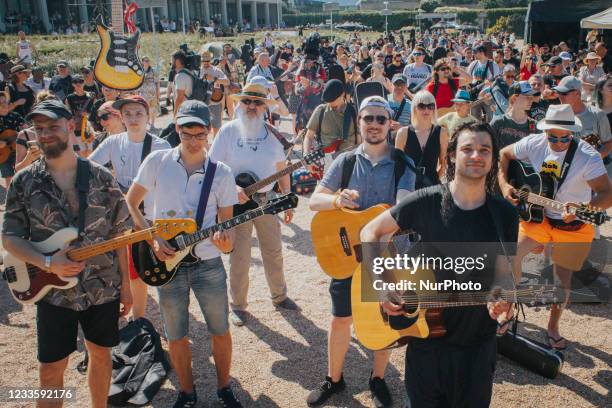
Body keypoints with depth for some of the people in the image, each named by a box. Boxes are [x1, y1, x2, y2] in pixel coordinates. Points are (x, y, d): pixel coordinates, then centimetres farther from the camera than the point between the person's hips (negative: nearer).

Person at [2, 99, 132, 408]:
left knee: (101, 354, 17)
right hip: (53, 292, -1)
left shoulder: (102, 178, -3)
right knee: (50, 369, 7)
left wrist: (125, 284, 1)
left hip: (104, 288, 1)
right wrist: (47, 263, -20)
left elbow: (119, 234, 1)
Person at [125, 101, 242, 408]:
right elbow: (130, 203, 4)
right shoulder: (157, 161, -3)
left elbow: (226, 221, 2)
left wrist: (226, 240, -21)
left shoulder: (221, 173, -2)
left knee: (220, 330, 10)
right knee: (176, 336, 12)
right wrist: (152, 238, -9)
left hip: (208, 264, 0)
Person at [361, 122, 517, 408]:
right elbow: (371, 232, -7)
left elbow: (502, 271, 0)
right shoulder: (425, 202, -13)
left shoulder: (504, 215, -6)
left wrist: (501, 299, -23)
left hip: (477, 341, 2)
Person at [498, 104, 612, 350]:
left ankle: (553, 328, 31)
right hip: (536, 214, 2)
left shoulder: (587, 156, -23)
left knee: (563, 278, 9)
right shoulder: (534, 144, -12)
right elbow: (503, 155, 3)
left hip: (574, 226, -2)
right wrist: (504, 185, -10)